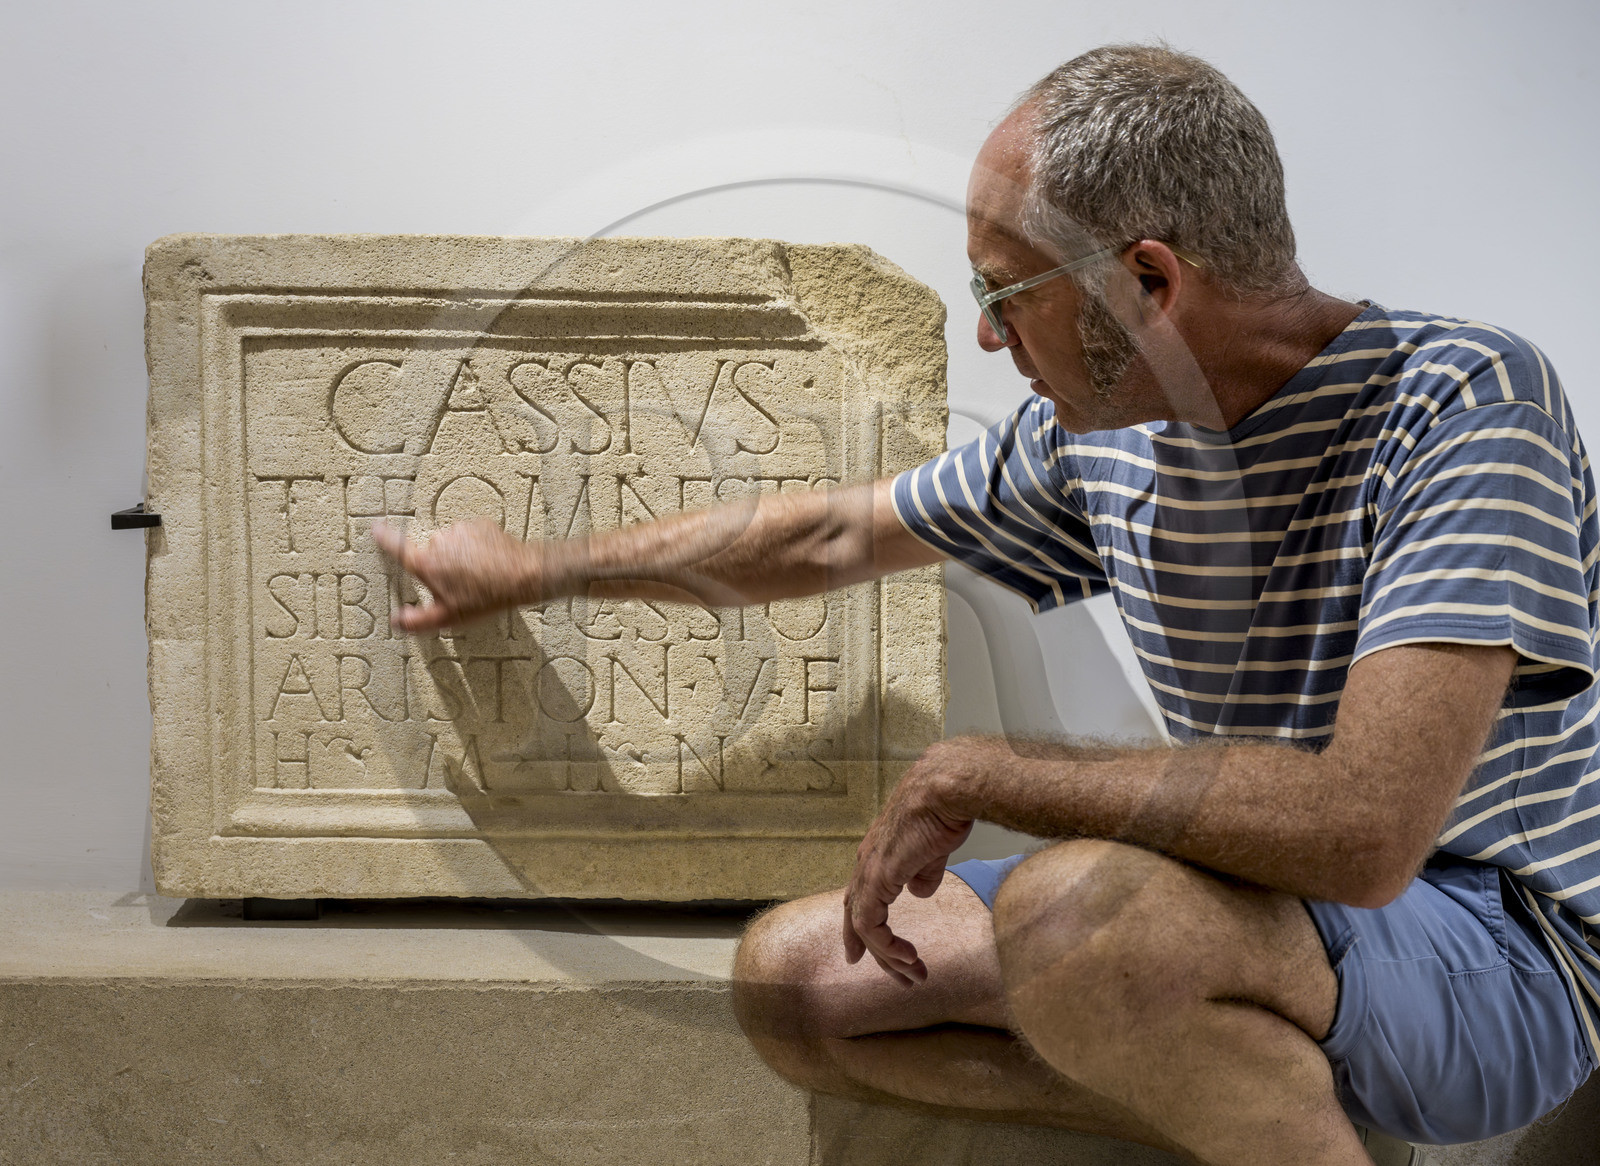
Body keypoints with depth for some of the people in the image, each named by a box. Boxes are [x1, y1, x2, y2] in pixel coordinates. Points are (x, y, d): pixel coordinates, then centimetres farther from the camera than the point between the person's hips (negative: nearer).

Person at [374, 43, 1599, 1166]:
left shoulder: (1459, 399, -23)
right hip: (1255, 918, 7)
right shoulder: (1094, 429, -1)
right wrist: (534, 568, 18)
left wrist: (969, 774, -26)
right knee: (790, 978, 0)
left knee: (1070, 907, -37)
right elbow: (829, 535, 13)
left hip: (1493, 947, -7)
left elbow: (1362, 829, -35)